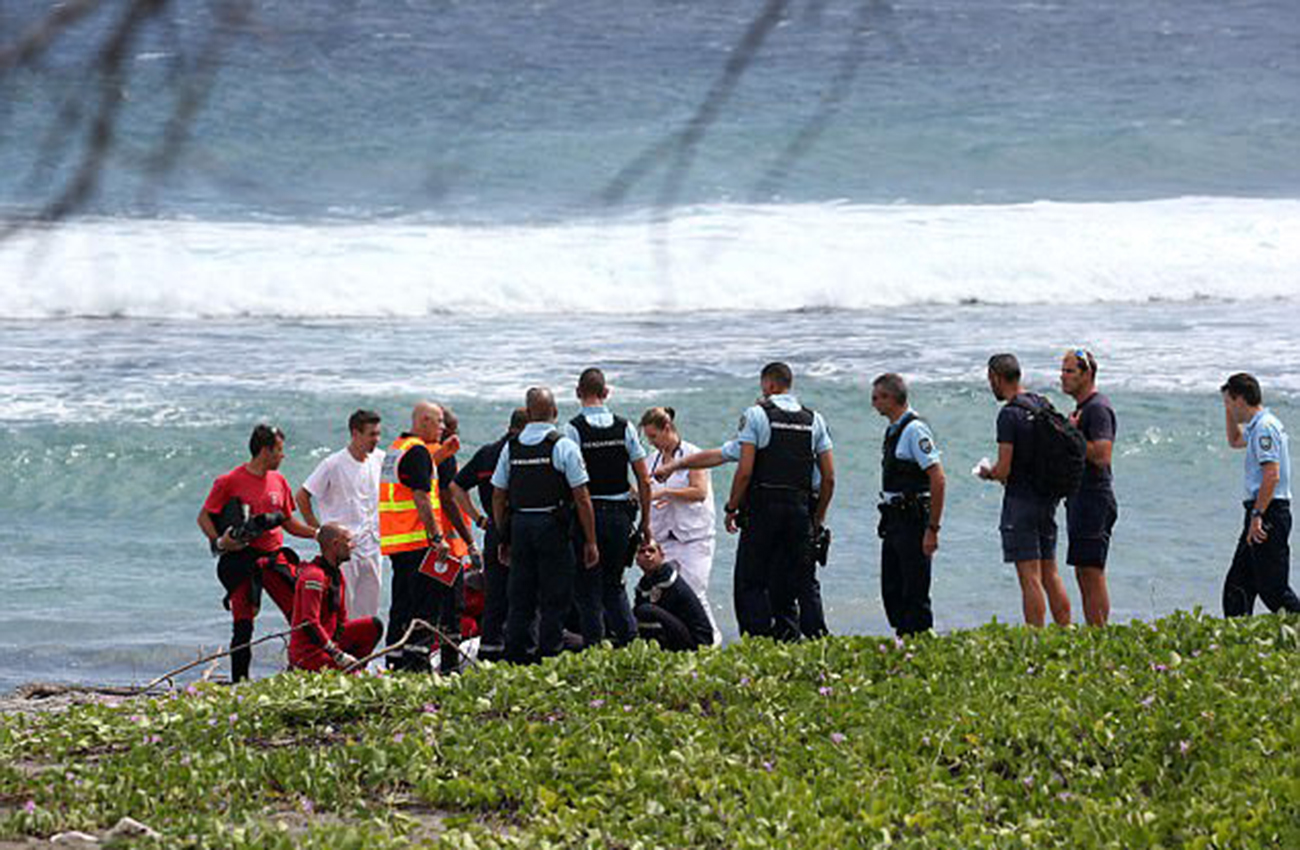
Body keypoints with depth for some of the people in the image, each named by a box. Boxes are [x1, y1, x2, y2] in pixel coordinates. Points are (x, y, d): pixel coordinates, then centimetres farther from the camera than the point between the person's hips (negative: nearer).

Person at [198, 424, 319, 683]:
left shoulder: (278, 481, 12)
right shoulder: (230, 481, -5)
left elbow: (288, 522, 22)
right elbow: (204, 517, -1)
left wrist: (317, 533, 9)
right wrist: (218, 542, -16)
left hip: (275, 557, 5)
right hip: (243, 561, -5)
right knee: (243, 626, -5)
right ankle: (239, 682, 3)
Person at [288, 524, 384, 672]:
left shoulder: (338, 575, 13)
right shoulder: (314, 576, -18)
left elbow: (341, 619, 18)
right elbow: (309, 624, -24)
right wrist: (338, 655, -25)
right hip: (307, 650, -10)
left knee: (373, 626, 6)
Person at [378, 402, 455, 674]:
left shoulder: (396, 448, 18)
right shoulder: (417, 452, -13)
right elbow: (421, 498, -19)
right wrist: (437, 537, -20)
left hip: (395, 541, 10)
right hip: (417, 540, -10)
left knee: (403, 601, 12)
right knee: (427, 601, -8)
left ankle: (396, 660, 13)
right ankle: (417, 656, -13)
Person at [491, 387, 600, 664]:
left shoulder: (511, 447, 7)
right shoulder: (564, 447, -6)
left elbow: (498, 497, 10)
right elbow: (581, 498, -8)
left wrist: (504, 538, 18)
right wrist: (590, 542, -3)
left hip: (519, 525, 4)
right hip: (553, 526, -4)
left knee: (520, 599, 9)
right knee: (555, 600, 0)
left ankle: (514, 656, 9)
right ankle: (548, 655, -4)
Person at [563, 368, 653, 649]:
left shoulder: (574, 429, -8)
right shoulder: (624, 427, 3)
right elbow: (644, 480, 3)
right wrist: (645, 521, 11)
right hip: (620, 515, 3)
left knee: (588, 588, 5)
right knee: (614, 583, 16)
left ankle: (594, 644, 2)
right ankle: (629, 636, 2)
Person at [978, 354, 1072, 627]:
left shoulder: (1009, 415, -15)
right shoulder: (1043, 405, 9)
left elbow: (1004, 470, -19)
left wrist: (988, 473, 4)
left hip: (1020, 501, -8)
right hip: (1047, 499, 8)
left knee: (1030, 577, -7)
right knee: (1050, 573, 13)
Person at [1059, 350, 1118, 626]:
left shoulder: (1097, 408, -13)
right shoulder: (1081, 409, 19)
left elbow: (1102, 455, -24)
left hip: (1094, 500, -11)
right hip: (1081, 500, 11)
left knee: (1091, 573, -11)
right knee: (1084, 575, 11)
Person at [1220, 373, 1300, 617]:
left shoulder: (1264, 427, -15)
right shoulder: (1257, 426, 17)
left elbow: (1272, 475, -24)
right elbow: (1235, 441, 39)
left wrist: (1257, 516, -25)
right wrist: (1229, 412, 25)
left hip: (1269, 513, -11)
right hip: (1262, 513, 11)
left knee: (1273, 588, -11)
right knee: (1237, 586, 12)